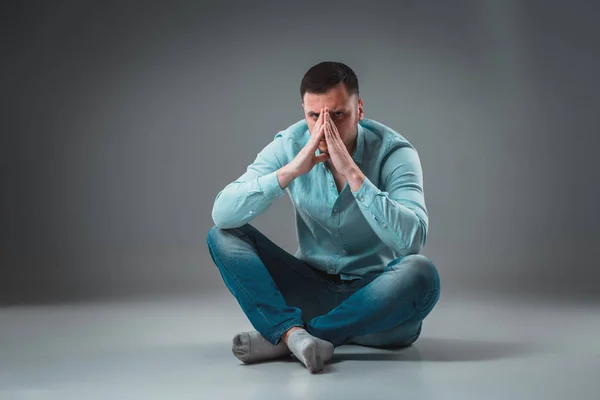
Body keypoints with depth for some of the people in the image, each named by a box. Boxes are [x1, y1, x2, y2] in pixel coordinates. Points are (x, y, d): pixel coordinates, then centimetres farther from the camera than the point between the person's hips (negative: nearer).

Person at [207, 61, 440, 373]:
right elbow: (222, 214, -18)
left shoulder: (394, 152, -16)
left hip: (376, 298, -2)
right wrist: (290, 171, -30)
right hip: (312, 290, 3)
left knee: (420, 273, -34)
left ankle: (282, 338, -26)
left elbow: (412, 239, -31)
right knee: (222, 235, -12)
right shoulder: (289, 145, -8)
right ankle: (294, 333, -33)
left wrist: (352, 173, -35)